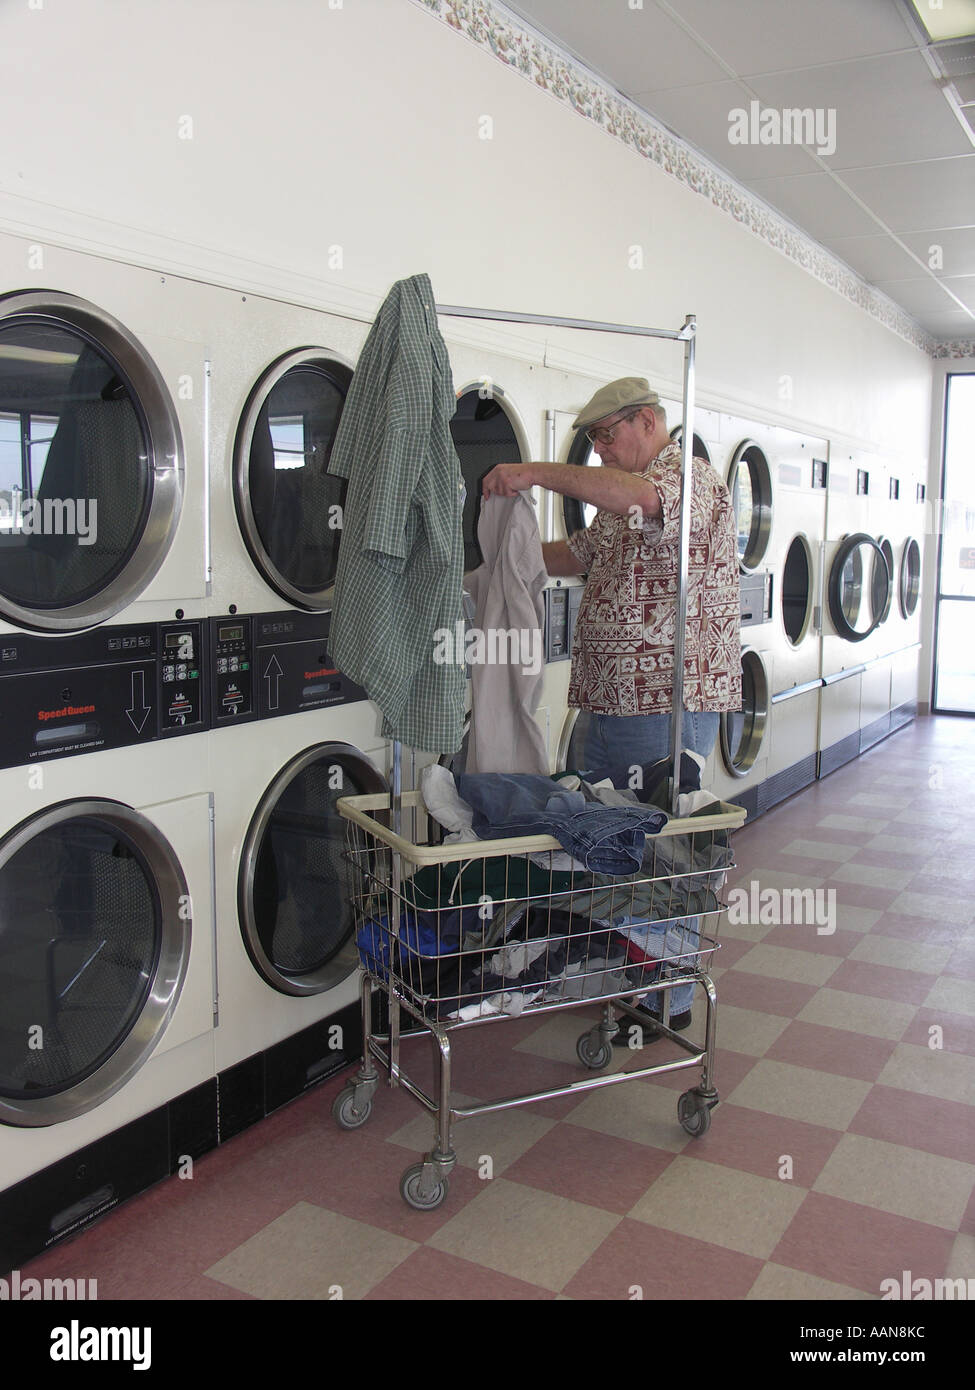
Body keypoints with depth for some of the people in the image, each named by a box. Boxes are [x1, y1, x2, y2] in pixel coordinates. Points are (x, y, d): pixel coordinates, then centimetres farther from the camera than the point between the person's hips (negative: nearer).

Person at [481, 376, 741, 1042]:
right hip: (611, 699, 10)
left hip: (669, 701, -9)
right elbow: (574, 554, 29)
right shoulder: (618, 499, 21)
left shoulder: (690, 475, -10)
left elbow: (641, 497, -32)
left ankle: (665, 1001, 12)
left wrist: (539, 473, -29)